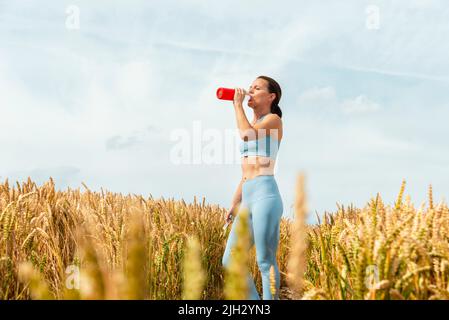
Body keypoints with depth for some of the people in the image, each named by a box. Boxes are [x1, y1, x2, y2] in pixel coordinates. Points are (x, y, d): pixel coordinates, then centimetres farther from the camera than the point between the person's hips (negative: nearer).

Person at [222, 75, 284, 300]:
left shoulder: (274, 120, 2)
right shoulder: (252, 126, 25)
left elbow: (247, 134, -19)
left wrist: (237, 104, -3)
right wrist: (234, 203, 20)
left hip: (266, 195, -8)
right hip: (248, 200, 8)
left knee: (265, 262, -8)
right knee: (230, 262, 6)